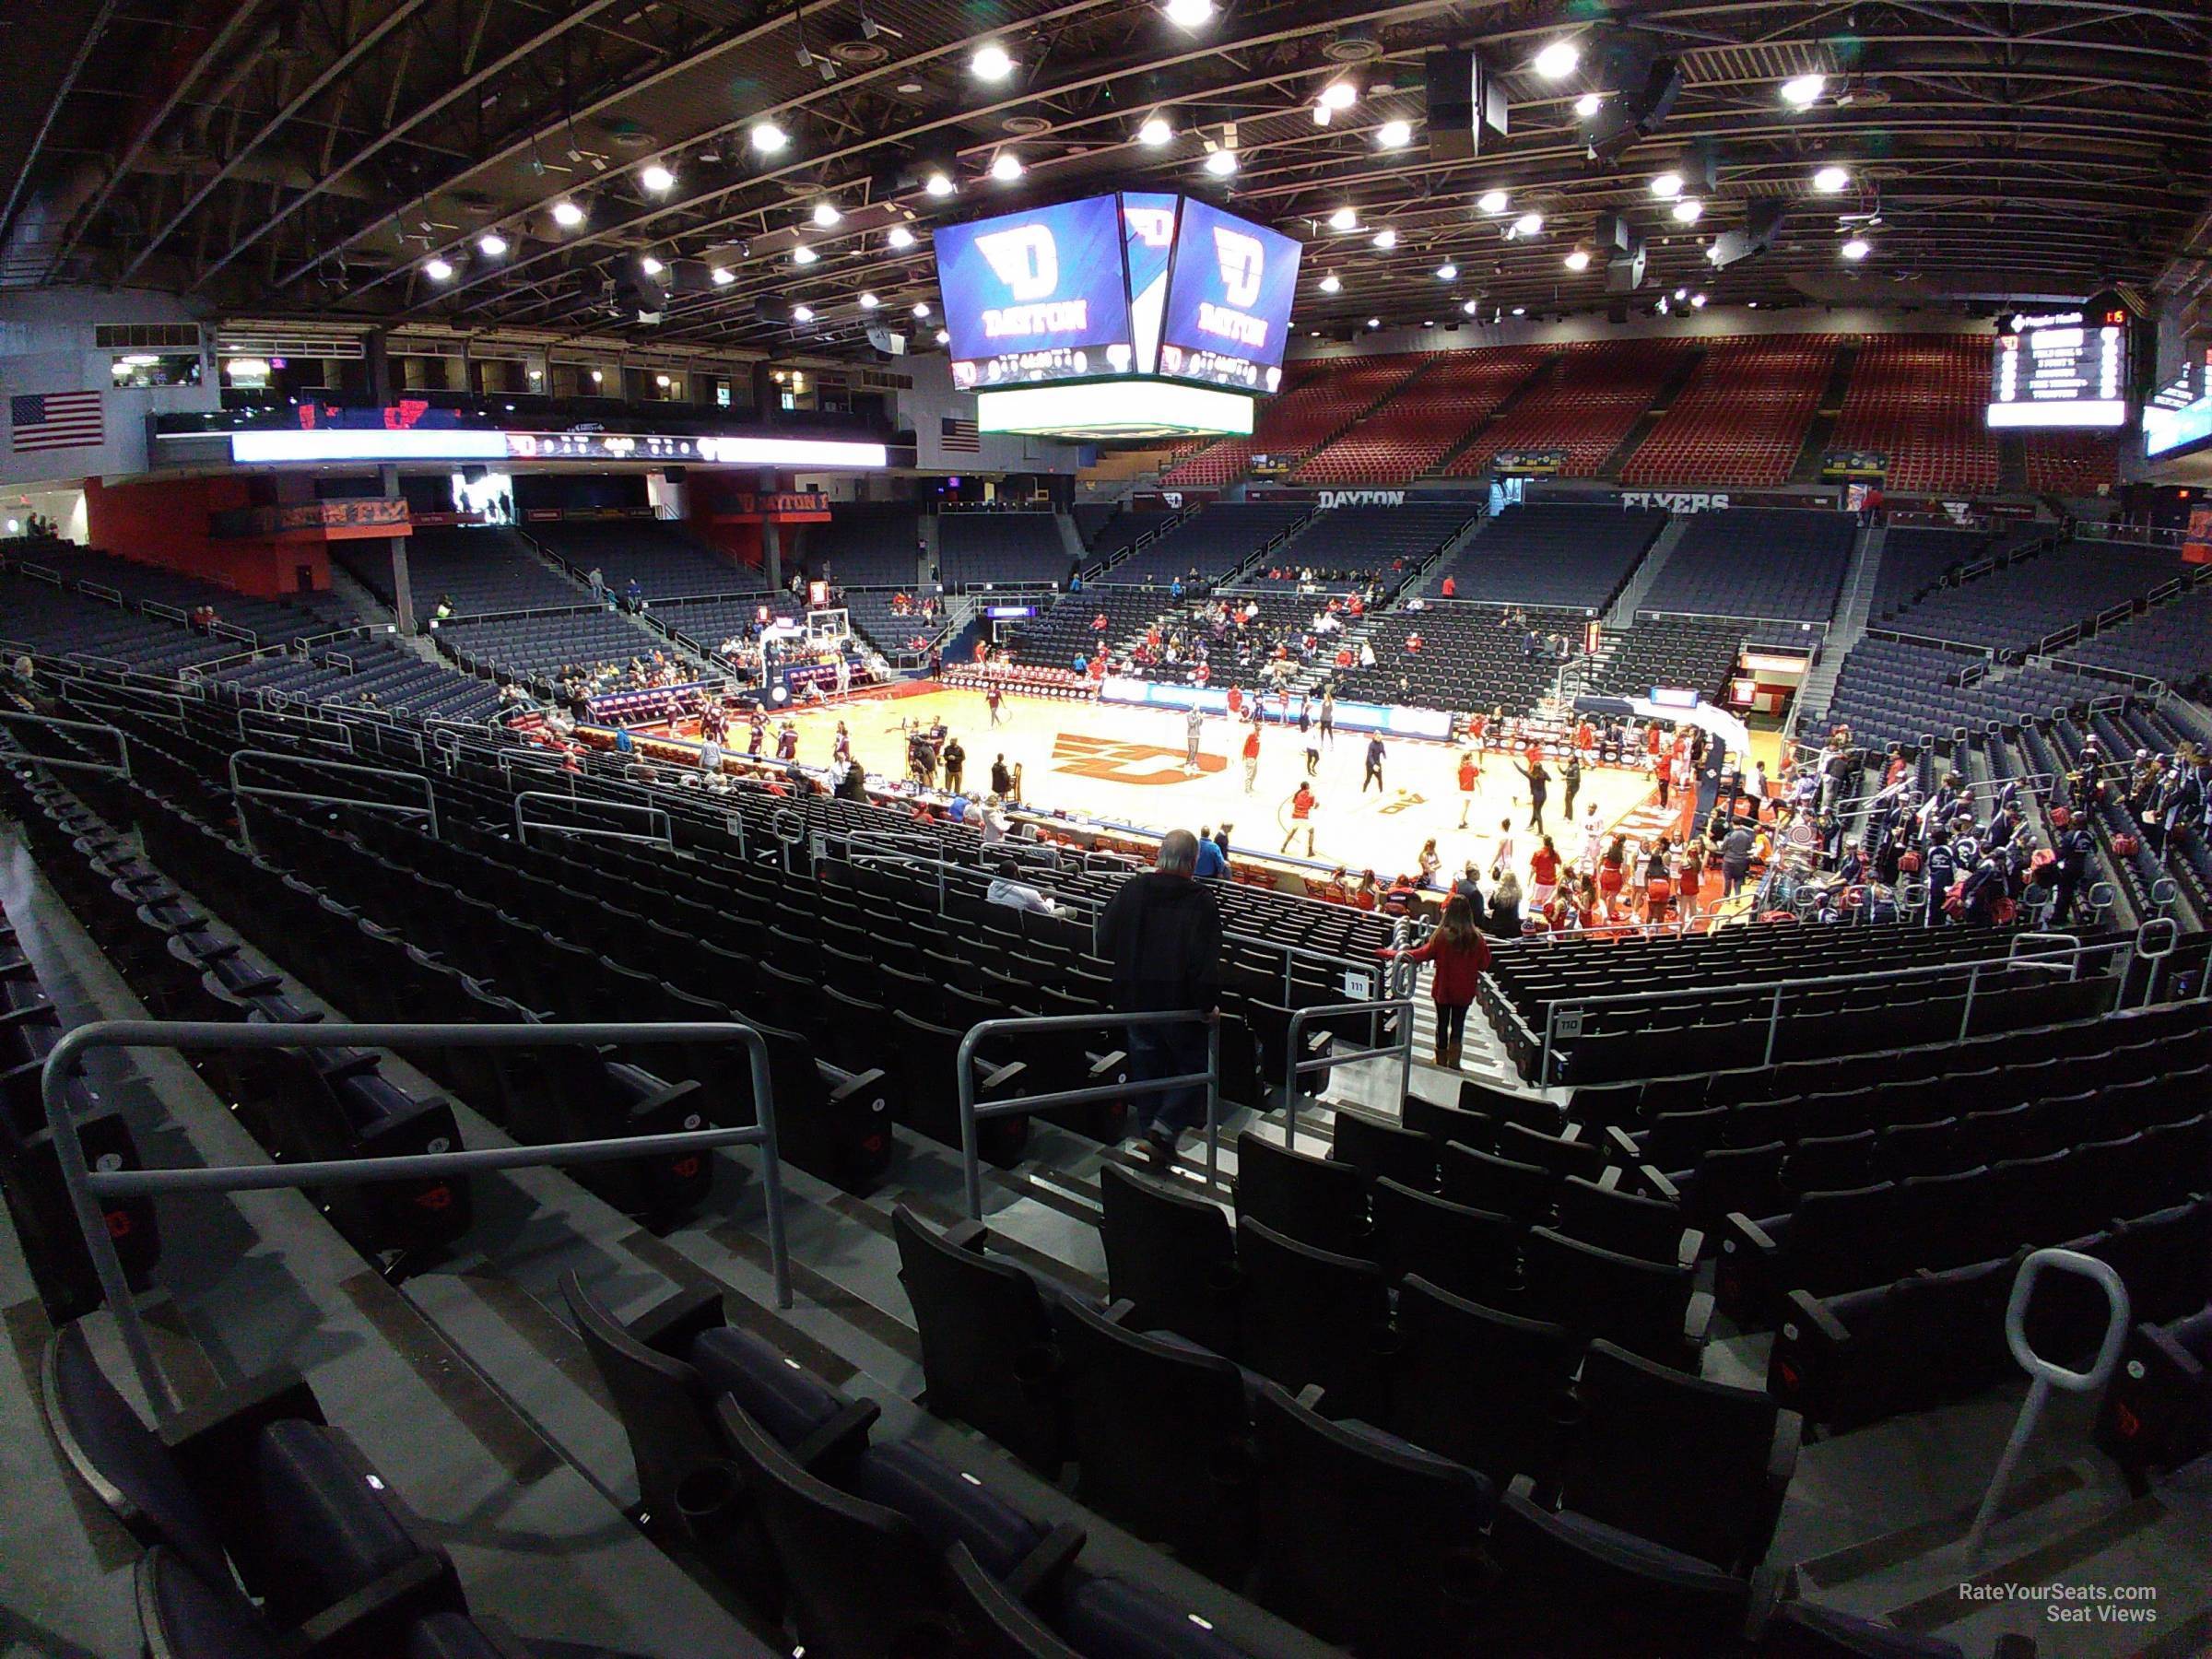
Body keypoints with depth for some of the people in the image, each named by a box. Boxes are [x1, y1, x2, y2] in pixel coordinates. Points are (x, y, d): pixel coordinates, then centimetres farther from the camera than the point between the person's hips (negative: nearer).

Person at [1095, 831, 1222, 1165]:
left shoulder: (1131, 890, -5)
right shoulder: (1200, 902, -17)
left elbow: (1104, 944, 0)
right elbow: (1206, 961, -22)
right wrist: (1208, 1004, -10)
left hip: (1135, 999, 4)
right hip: (1180, 1004, -4)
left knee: (1147, 1067, 18)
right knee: (1192, 1066, 13)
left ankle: (1152, 1131, 26)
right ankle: (1164, 1129, -1)